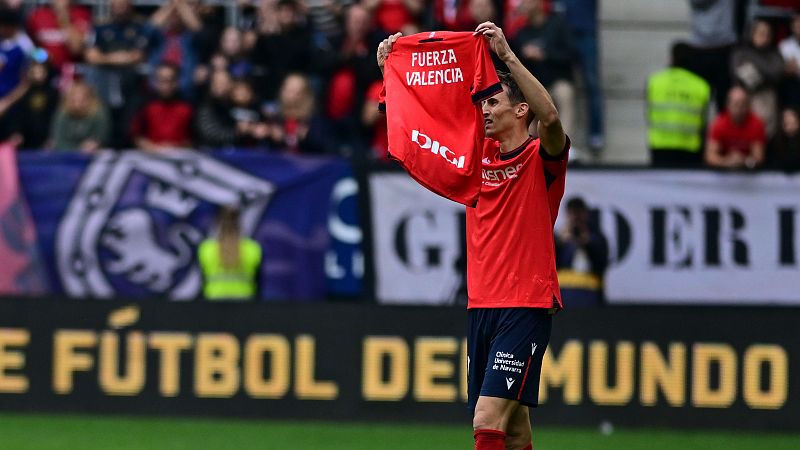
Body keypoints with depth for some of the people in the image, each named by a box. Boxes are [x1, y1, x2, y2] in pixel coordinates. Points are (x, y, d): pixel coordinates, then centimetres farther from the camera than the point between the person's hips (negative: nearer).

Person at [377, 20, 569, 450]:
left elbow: (550, 116, -27)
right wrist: (391, 70, 5)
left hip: (525, 306, -7)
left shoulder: (540, 157, -5)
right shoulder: (479, 154, 13)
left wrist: (507, 54, -31)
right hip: (482, 305, 7)